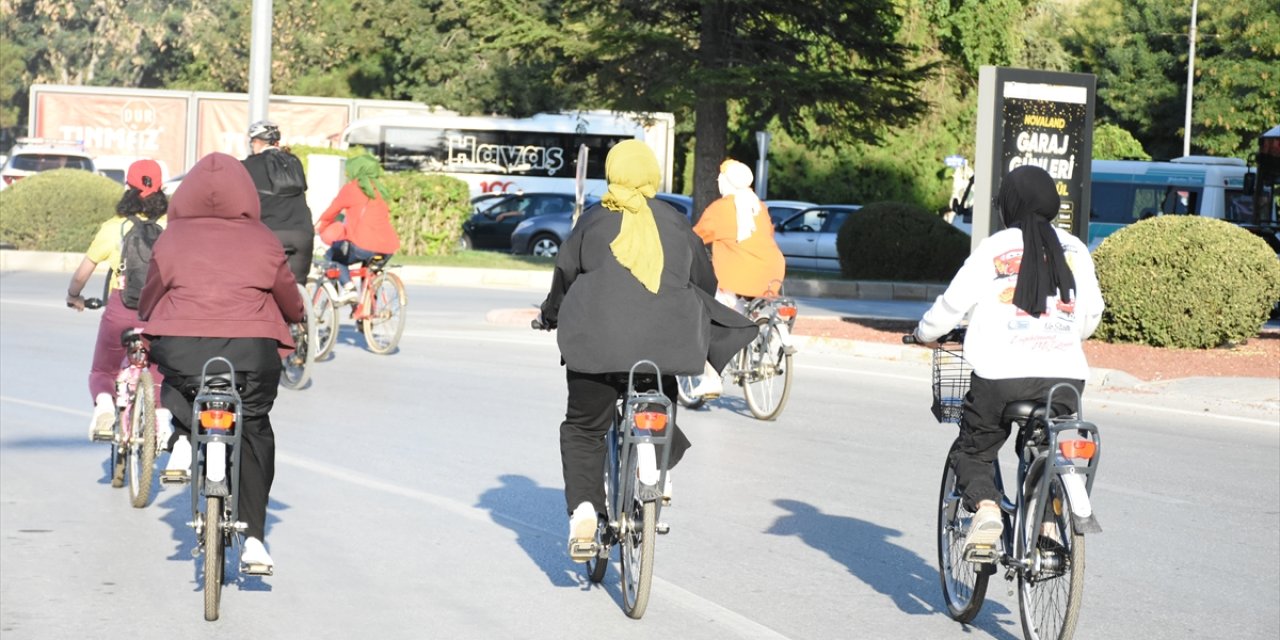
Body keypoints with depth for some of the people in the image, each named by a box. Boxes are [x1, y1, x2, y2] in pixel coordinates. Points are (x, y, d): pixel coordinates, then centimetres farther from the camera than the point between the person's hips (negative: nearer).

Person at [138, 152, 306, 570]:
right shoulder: (262, 240, 7)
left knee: (177, 381, 36)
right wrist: (297, 317, 42)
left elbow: (150, 294, 18)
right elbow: (287, 295, 19)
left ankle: (182, 440, 9)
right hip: (251, 348, 0)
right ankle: (254, 537, 12)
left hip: (181, 347, 0)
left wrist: (145, 324, 40)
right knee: (254, 433, 19)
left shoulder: (172, 238, 7)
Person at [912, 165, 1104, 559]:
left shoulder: (994, 249, 0)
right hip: (1065, 375, 3)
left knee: (972, 452, 12)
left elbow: (953, 304, 1)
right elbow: (1091, 316, 19)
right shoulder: (1074, 250, 11)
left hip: (1002, 373, -3)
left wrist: (925, 333, 21)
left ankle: (986, 507, -14)